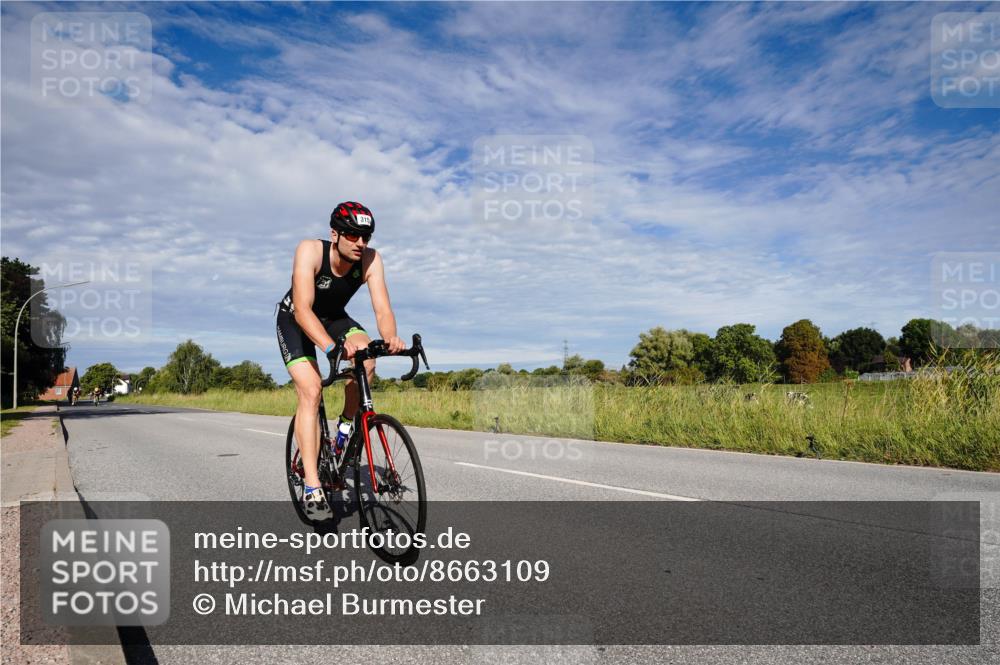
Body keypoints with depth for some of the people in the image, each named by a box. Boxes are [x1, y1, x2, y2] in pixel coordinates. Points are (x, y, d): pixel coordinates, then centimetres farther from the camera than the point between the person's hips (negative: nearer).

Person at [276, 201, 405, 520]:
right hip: (295, 321, -3)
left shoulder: (370, 259, -23)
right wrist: (332, 347, -58)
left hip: (334, 318, 3)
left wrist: (391, 339, -53)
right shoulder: (309, 251, -32)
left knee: (366, 361, -27)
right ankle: (312, 488, -19)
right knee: (311, 390, -21)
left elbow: (382, 309, -30)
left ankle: (346, 425, 0)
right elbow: (303, 310, -42)